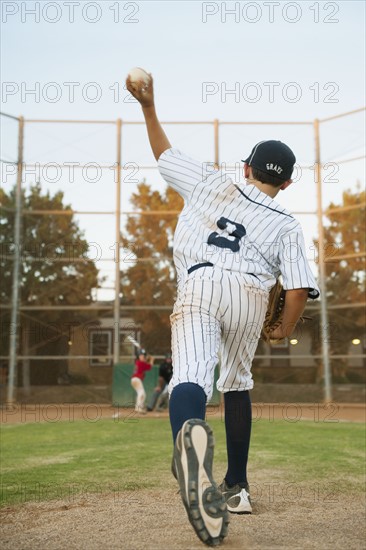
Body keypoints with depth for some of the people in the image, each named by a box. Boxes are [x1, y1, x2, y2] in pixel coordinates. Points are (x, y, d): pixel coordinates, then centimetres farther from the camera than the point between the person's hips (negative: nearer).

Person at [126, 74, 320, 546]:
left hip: (199, 287, -1)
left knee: (191, 377, -20)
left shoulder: (212, 184, 16)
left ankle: (189, 435, -56)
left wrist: (148, 107, 34)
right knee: (236, 384, 20)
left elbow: (165, 155, 24)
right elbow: (299, 288, -1)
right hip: (250, 295, 2)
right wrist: (286, 329, 17)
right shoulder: (287, 225, 11)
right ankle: (237, 488, 25)